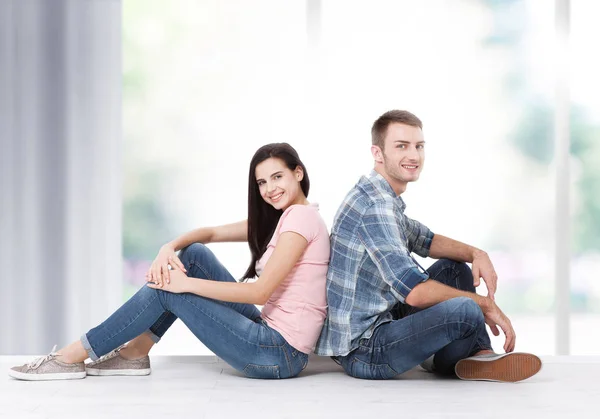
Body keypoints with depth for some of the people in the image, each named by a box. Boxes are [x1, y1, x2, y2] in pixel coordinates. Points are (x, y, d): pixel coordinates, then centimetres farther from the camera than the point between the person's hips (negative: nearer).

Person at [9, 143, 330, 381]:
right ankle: (135, 354, 9)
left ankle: (72, 357, 2)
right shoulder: (278, 218, 16)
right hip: (272, 337, 9)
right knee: (193, 254, 7)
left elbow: (260, 292, -19)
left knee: (168, 290, -7)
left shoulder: (301, 216, -13)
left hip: (280, 355, -9)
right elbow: (211, 233, 16)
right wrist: (170, 248, -6)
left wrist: (186, 283, -14)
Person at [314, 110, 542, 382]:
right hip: (363, 351, -11)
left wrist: (476, 254, 4)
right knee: (466, 310, -29)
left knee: (453, 266, 19)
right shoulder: (375, 205, -20)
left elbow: (426, 241, 25)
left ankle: (479, 354, 6)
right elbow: (414, 292, -26)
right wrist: (485, 304, -14)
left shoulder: (385, 199, 13)